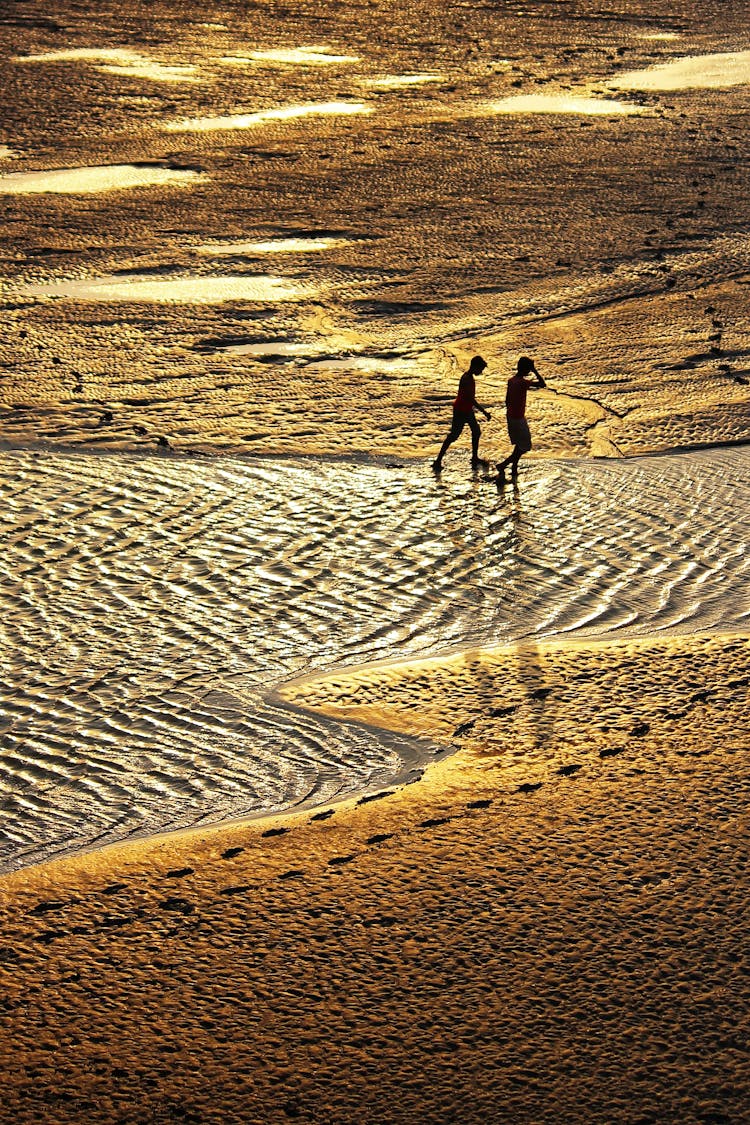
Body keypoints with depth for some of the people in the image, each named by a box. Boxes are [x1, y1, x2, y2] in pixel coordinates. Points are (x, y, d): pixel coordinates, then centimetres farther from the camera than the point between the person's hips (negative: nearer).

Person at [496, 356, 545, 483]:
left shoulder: (511, 381, 3)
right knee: (525, 447, 2)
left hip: (511, 416, 9)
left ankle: (514, 468, 27)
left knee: (519, 444, 22)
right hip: (518, 419, -9)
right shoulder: (522, 382, -23)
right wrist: (535, 371, -17)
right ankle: (502, 465, 0)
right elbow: (542, 384, -25)